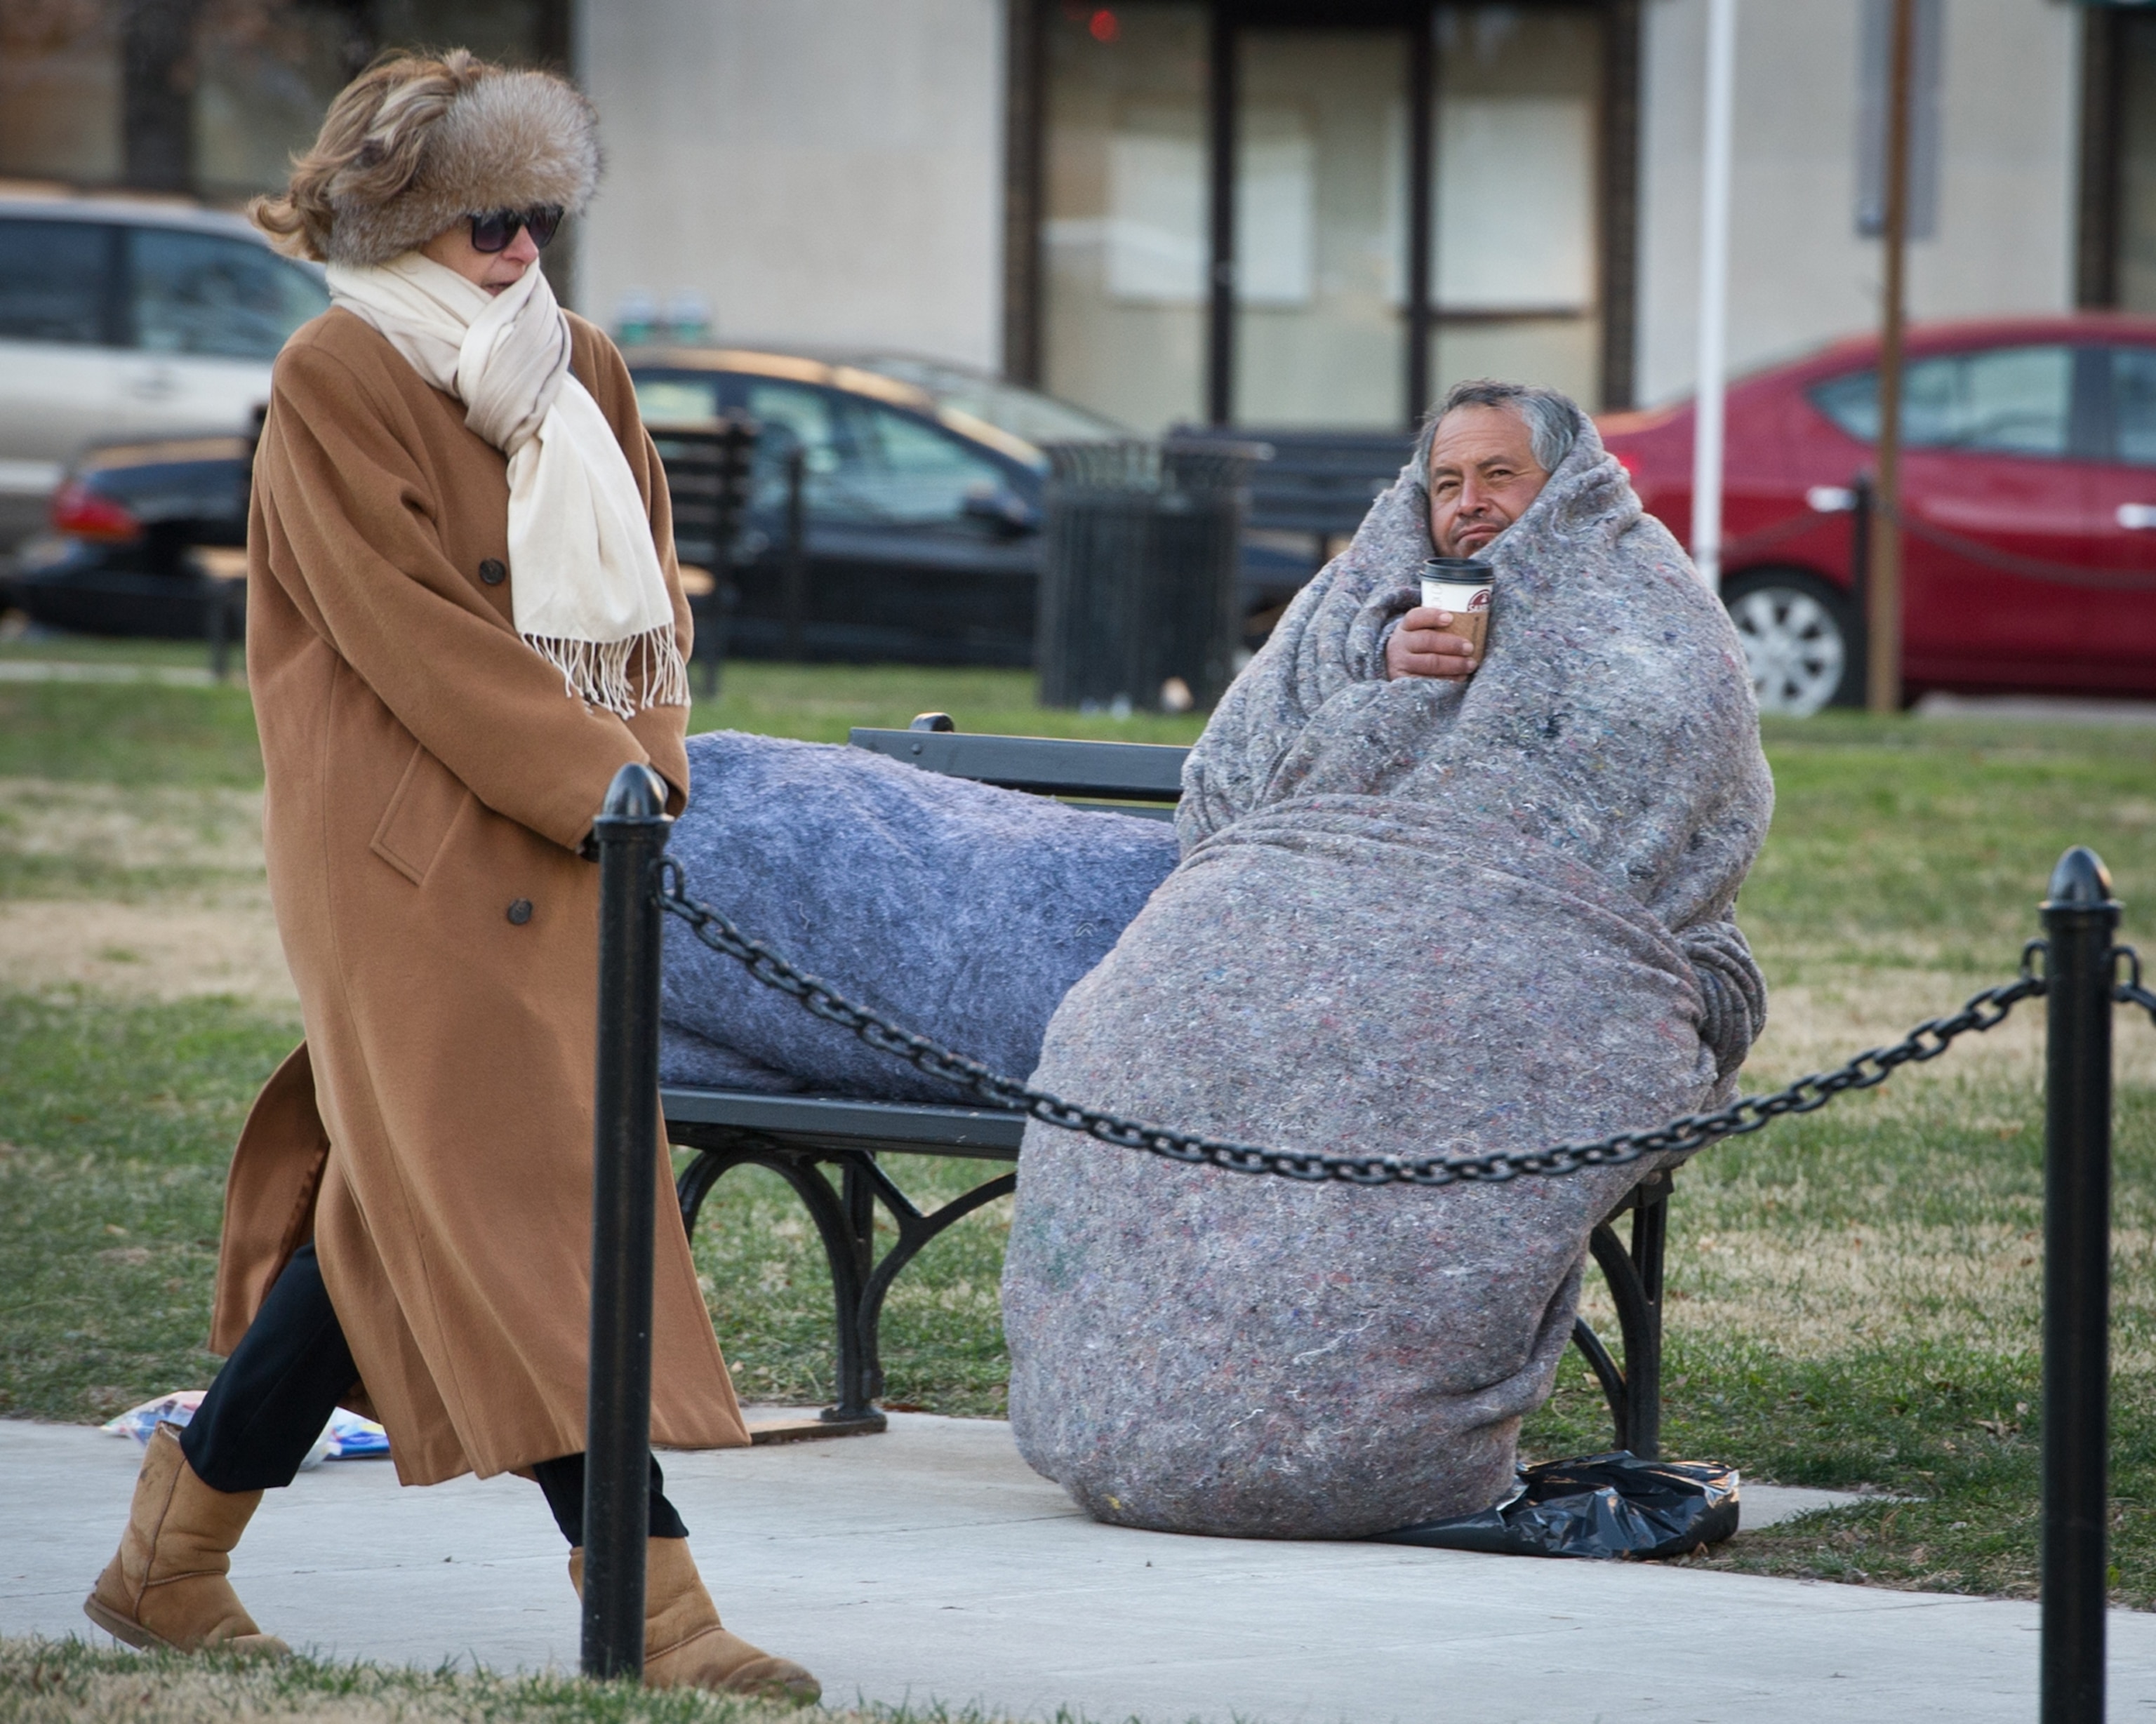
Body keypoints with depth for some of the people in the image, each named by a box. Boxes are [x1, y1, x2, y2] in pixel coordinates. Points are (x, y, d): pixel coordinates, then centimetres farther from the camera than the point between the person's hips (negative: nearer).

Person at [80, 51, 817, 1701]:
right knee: (526, 1196, -10)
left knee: (406, 1207, 9)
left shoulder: (584, 374, 15)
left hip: (556, 853, 7)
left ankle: (180, 1545, 20)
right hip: (408, 853, -7)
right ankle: (654, 1604, -12)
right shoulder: (334, 385, -7)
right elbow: (413, 632, -13)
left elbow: (649, 587, 15)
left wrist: (648, 753, -4)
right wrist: (592, 773, -16)